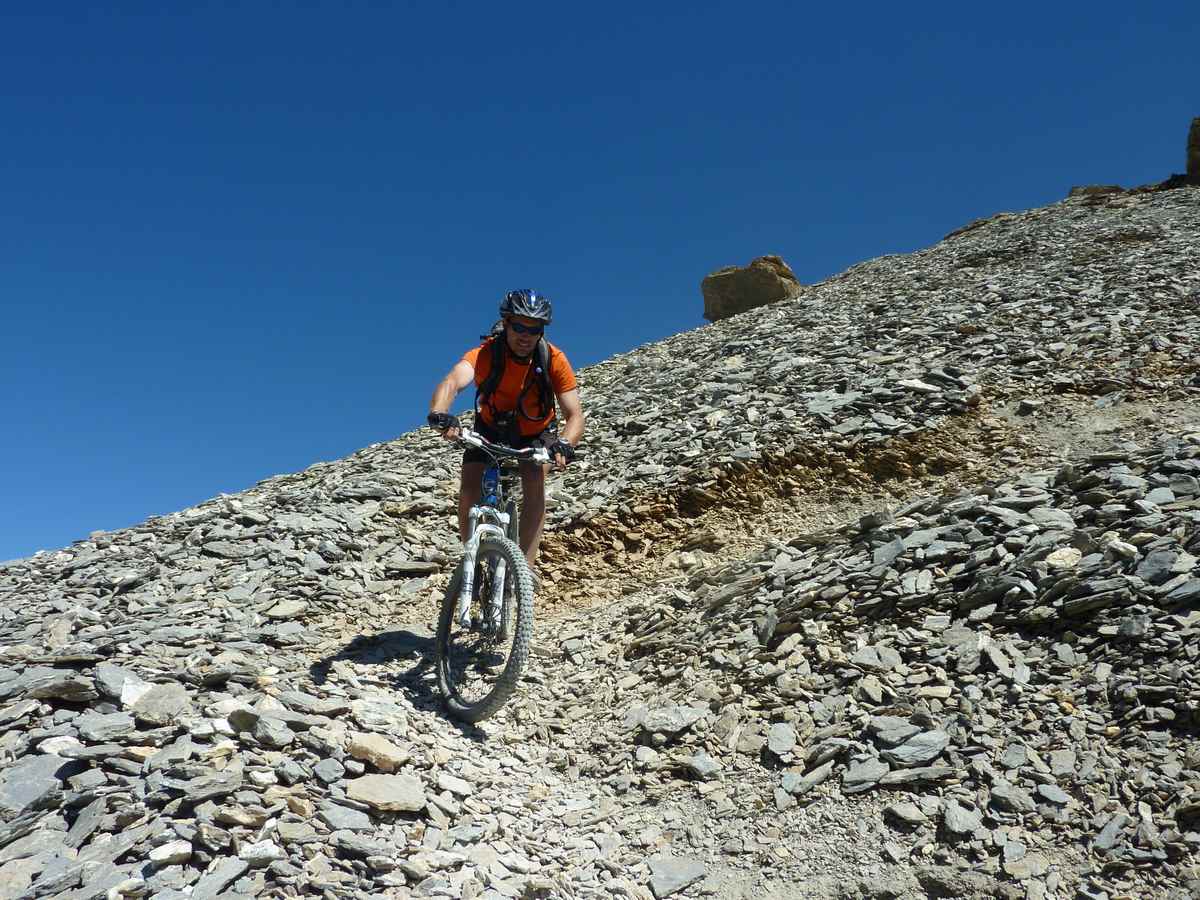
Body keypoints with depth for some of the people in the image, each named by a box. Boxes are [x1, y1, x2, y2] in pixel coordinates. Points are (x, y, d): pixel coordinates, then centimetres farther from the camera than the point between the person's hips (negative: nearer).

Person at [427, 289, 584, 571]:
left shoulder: (554, 359, -26)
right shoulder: (486, 353, -29)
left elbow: (575, 415, -28)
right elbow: (452, 381, -48)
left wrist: (564, 444, -50)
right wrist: (439, 415, -69)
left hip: (536, 435, 0)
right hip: (490, 433, 0)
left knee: (535, 483, -27)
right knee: (468, 494, -17)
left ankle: (525, 566, -19)